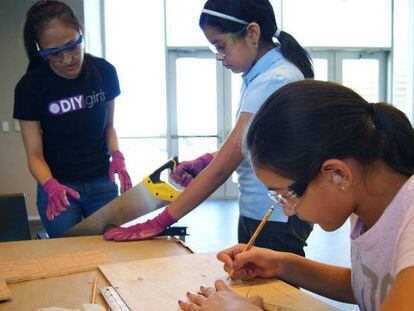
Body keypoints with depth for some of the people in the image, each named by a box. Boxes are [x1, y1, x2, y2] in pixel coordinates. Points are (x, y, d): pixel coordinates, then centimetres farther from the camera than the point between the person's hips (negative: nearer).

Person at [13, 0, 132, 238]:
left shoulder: (104, 72, -7)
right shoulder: (31, 87, -13)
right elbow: (35, 154, -11)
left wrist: (116, 155, -13)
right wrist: (51, 186, -30)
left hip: (103, 184, 2)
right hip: (59, 187, -2)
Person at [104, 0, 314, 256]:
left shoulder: (273, 81, -23)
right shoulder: (260, 75, 7)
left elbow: (221, 169, -22)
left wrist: (159, 223, -17)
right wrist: (204, 162, -1)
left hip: (277, 218, -9)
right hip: (254, 212, 9)